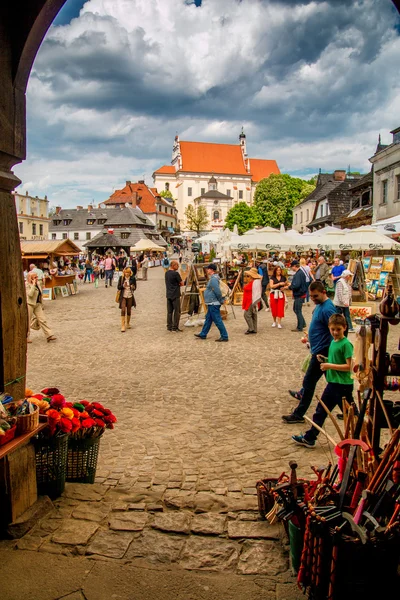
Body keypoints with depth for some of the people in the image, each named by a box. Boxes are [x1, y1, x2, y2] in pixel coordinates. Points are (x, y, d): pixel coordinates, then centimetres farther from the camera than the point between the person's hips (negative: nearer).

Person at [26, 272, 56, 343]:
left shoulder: (38, 283, 10)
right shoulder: (27, 285, -12)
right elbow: (30, 294, -27)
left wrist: (41, 304, 20)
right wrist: (33, 285, -24)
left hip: (38, 304, 6)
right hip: (29, 304, -6)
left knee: (42, 320, 1)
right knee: (28, 321, 5)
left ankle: (49, 335, -2)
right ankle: (26, 337, 18)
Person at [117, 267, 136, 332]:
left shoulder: (133, 278, -2)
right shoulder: (121, 278, -3)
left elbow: (135, 287, 7)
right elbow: (118, 287, 0)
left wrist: (133, 287, -16)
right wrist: (123, 286, -19)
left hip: (130, 296, 1)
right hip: (123, 296, -1)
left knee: (129, 310, 9)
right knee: (123, 310, -11)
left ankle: (128, 323, 29)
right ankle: (123, 326, -10)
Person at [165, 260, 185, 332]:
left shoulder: (166, 273, 10)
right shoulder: (175, 273, -15)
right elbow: (182, 283, -10)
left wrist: (176, 284, 7)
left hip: (168, 295, 7)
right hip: (175, 295, -7)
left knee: (169, 311, 10)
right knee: (177, 312, 0)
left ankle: (169, 327, 14)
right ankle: (175, 327, 0)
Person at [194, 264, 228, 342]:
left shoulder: (213, 279, -19)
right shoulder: (213, 278, 14)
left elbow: (218, 292, -25)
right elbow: (217, 291, 19)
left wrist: (221, 300, -15)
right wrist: (221, 300, 18)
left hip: (213, 304, -11)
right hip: (211, 303, 11)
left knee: (217, 320, -6)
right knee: (208, 319, 18)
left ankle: (224, 336, -2)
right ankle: (203, 334, 29)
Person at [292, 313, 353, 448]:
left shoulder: (346, 344, -15)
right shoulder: (333, 342, 10)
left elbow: (348, 366, -20)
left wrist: (330, 366, -20)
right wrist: (325, 360, 4)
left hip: (343, 385, -8)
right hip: (332, 383, 8)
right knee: (320, 411, 12)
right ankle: (309, 438, 20)